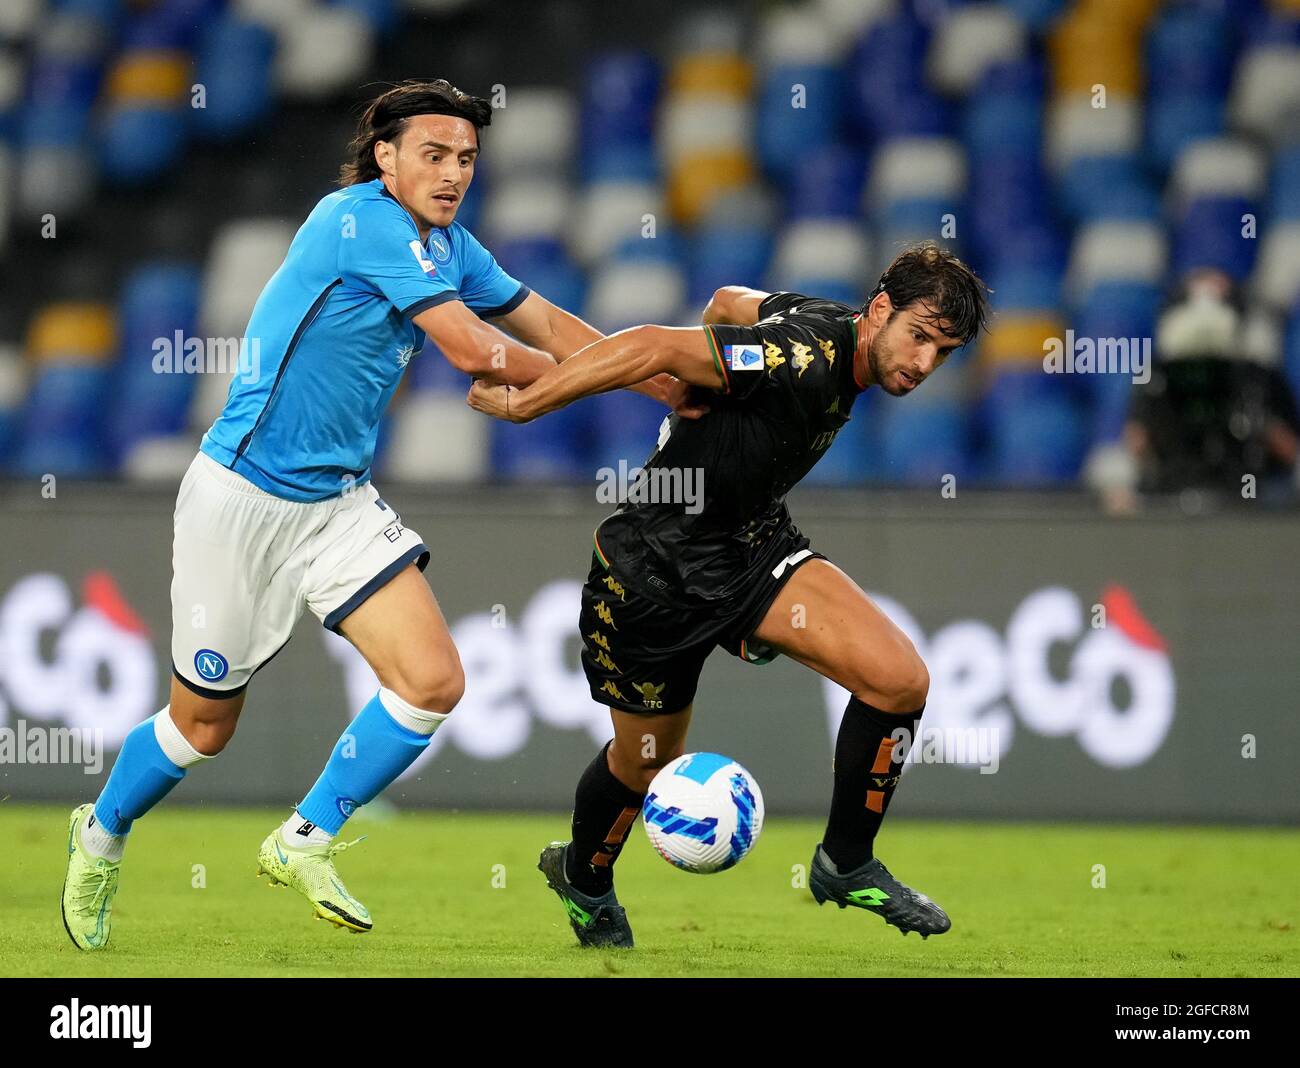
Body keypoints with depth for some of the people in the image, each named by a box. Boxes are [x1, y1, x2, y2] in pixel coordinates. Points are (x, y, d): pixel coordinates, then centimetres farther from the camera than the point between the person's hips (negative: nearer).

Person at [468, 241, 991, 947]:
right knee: (647, 761, 14)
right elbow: (656, 347, -35)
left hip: (754, 544, 8)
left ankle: (845, 866, 7)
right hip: (657, 566, -8)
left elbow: (731, 302, 14)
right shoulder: (802, 359, -31)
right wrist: (522, 403, -32)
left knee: (900, 680, -13)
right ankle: (583, 880, 48)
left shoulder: (830, 327, -3)